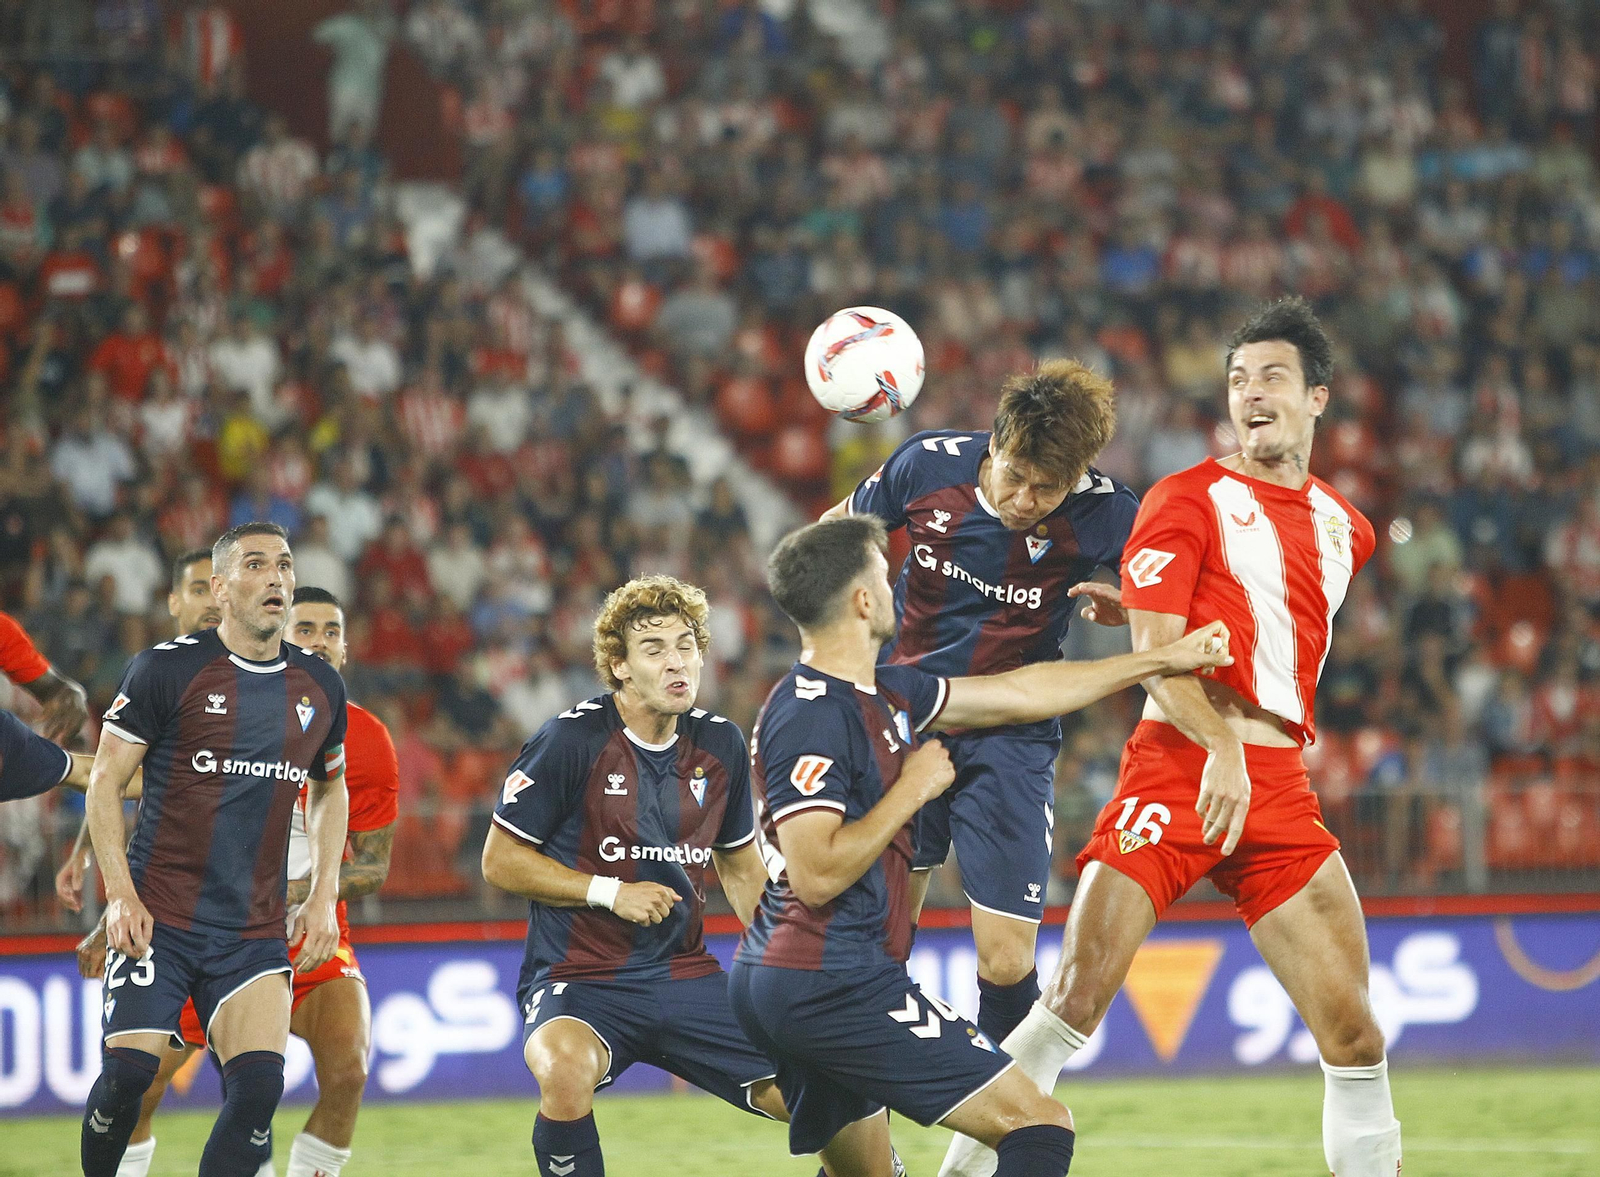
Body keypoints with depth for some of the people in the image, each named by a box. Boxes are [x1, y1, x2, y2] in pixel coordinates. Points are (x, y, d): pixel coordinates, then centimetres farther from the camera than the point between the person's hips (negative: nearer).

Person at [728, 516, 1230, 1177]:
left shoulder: (883, 694, 13)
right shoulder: (811, 718, -16)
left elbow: (1018, 694, 22)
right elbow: (817, 874, -25)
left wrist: (1167, 659, 28)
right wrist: (913, 789, -14)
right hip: (834, 987, -11)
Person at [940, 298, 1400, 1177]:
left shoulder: (1343, 529, 18)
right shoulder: (1188, 498, 3)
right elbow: (1156, 649, -8)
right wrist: (1221, 748, -22)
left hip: (1280, 784, 5)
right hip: (1179, 766, -5)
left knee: (1353, 1032, -1)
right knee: (1077, 995, -15)